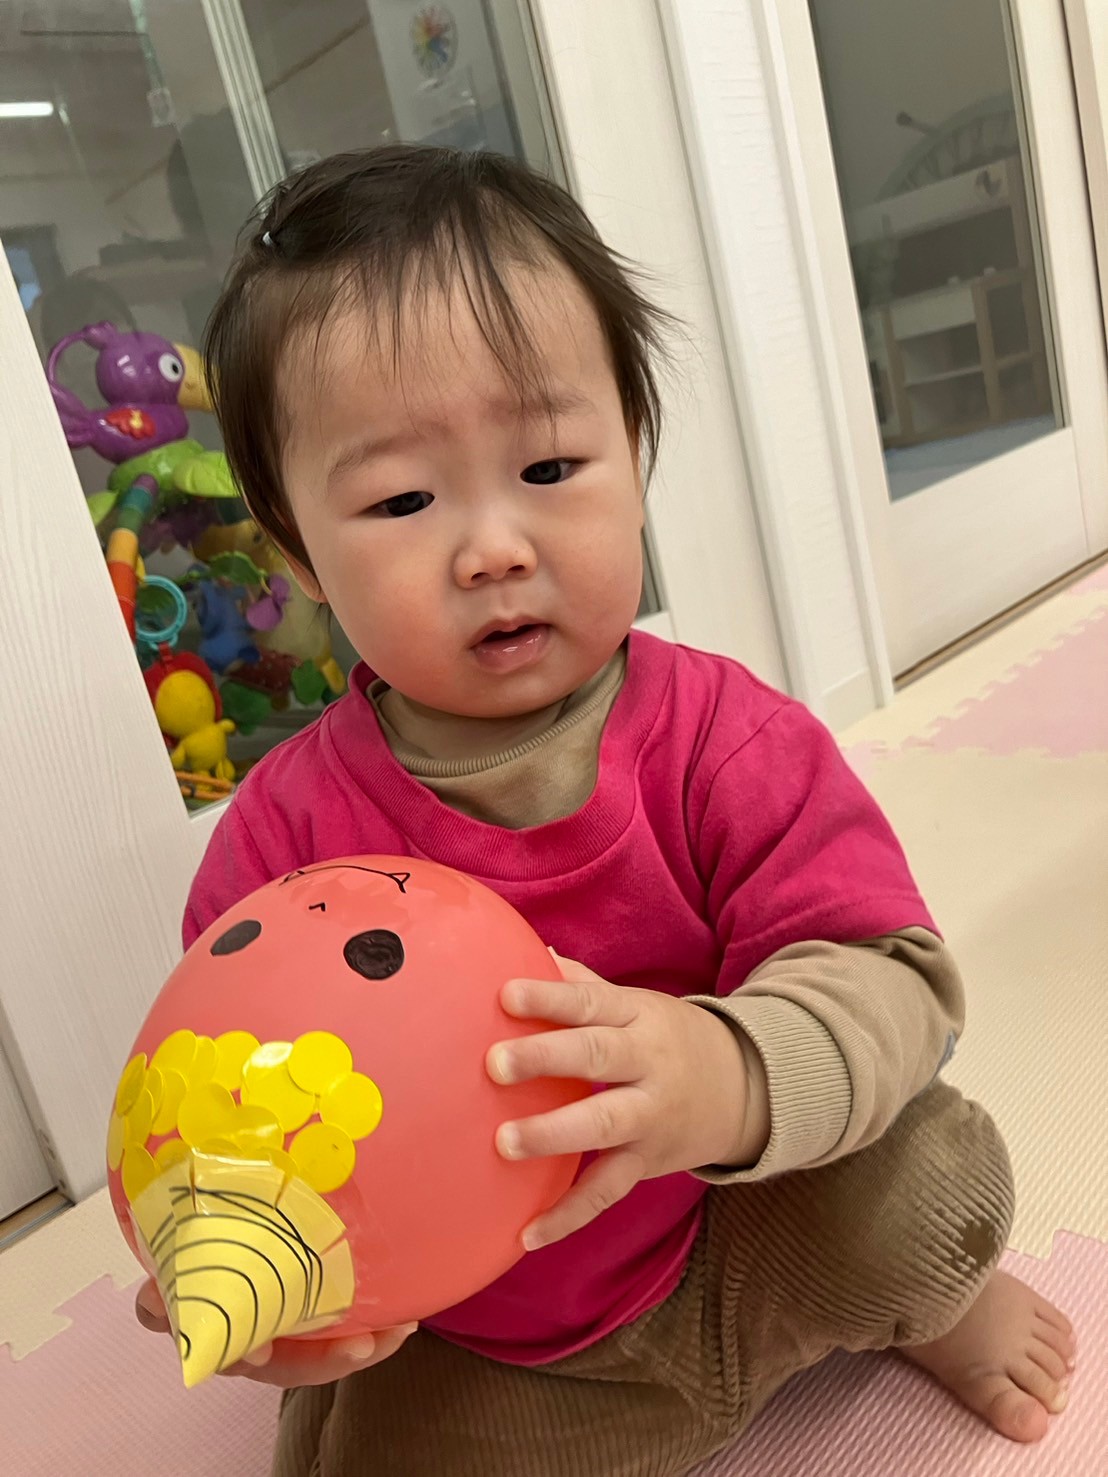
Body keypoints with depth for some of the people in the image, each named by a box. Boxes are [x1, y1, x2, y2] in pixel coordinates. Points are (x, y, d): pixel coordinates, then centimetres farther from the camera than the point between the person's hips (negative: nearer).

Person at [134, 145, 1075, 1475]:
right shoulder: (286, 836, -17)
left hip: (736, 1235, -1)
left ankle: (933, 1307, 21)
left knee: (933, 1187, -18)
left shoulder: (721, 739, -18)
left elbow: (887, 979, -22)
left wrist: (725, 1076, -43)